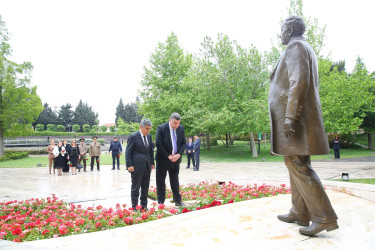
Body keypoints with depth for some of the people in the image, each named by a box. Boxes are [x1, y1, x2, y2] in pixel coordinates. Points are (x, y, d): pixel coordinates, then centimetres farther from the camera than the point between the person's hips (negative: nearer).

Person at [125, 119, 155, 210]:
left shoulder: (149, 136, 11)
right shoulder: (133, 137, -9)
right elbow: (128, 152, -8)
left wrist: (152, 163, 12)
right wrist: (129, 165, -14)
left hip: (147, 166, 6)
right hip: (137, 166, -6)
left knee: (145, 187, 12)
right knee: (135, 188, 3)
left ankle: (144, 206, 22)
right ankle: (134, 207, 14)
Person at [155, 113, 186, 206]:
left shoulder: (181, 128, 1)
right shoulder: (161, 128, -13)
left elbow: (183, 143, 5)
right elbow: (158, 144, -15)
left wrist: (179, 154, -11)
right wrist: (168, 156, -17)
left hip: (175, 159, 4)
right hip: (163, 159, -4)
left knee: (175, 181, 14)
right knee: (160, 181, 5)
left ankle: (177, 201, 23)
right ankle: (161, 202, 17)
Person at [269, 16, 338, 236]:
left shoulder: (295, 46, -7)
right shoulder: (307, 49, 24)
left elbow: (299, 82, -21)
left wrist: (290, 116, -25)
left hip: (295, 118, -10)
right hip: (301, 117, 11)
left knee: (297, 164, -11)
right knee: (297, 164, 12)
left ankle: (325, 217, -7)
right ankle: (299, 213, 20)